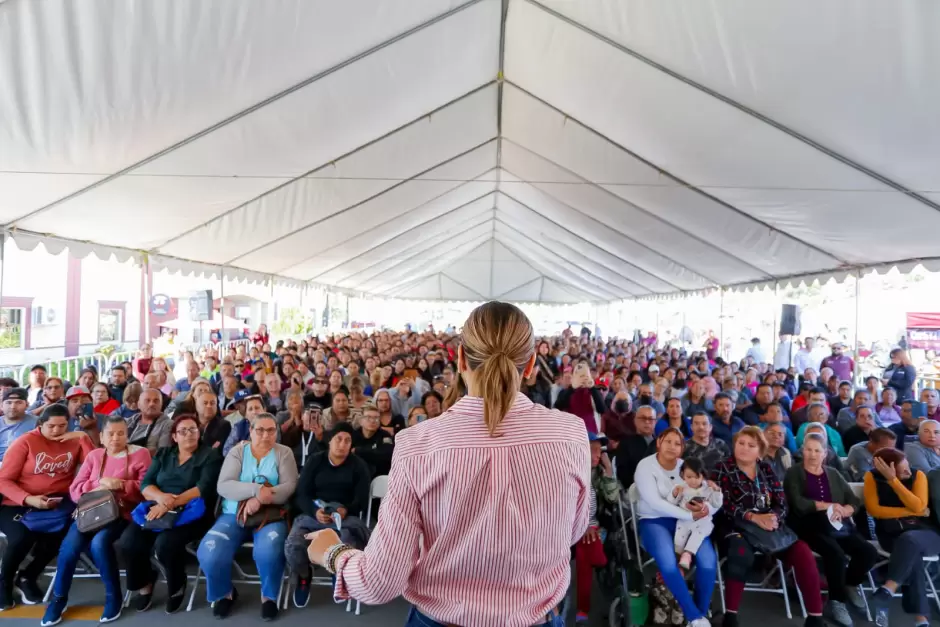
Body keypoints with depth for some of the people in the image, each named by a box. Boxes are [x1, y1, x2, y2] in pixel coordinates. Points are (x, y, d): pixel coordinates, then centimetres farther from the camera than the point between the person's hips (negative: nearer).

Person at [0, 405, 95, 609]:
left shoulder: (74, 442, 3)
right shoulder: (25, 442, -5)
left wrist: (83, 437, -15)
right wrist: (29, 499, -23)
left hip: (57, 503, 2)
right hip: (19, 505, -2)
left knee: (63, 531, -27)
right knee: (22, 537, -28)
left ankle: (27, 577, 3)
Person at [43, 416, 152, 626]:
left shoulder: (140, 454, 1)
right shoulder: (94, 455, 12)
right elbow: (75, 490, 5)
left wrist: (122, 485, -18)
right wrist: (98, 485, -13)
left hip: (121, 513, -3)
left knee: (99, 542, -29)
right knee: (71, 544, -23)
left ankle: (114, 596, -9)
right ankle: (59, 597, 3)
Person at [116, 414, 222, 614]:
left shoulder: (210, 455, 1)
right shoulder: (163, 454, 17)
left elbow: (204, 488, -11)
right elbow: (145, 484, 8)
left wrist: (171, 504, -21)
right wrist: (160, 497, -14)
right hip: (157, 510, 5)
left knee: (165, 543, -31)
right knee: (127, 543, -20)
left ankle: (177, 587, 1)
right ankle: (144, 583, 12)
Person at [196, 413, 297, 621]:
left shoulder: (284, 453, 3)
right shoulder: (237, 452, 5)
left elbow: (289, 486, -8)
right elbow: (223, 486, -7)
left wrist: (259, 500, -22)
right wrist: (256, 490, -23)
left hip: (271, 515, -2)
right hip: (234, 515, 2)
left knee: (269, 553, -30)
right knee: (209, 555, -21)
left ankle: (269, 596, 1)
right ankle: (224, 593, 11)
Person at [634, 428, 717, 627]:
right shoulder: (645, 466, -9)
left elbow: (714, 499, -1)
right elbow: (654, 502, -20)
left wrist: (705, 508, -25)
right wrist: (690, 515, -26)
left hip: (686, 520, 4)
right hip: (654, 521, -4)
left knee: (708, 561, -22)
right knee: (668, 563, -31)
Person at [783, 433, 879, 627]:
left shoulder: (833, 474, 18)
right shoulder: (794, 473, 1)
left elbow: (854, 502, 10)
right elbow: (799, 505, -11)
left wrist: (841, 511, -12)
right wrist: (830, 506, -6)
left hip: (839, 527, 6)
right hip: (811, 527, -5)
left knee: (870, 553, -15)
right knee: (836, 554, -30)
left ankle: (850, 584, 15)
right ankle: (837, 601, -9)